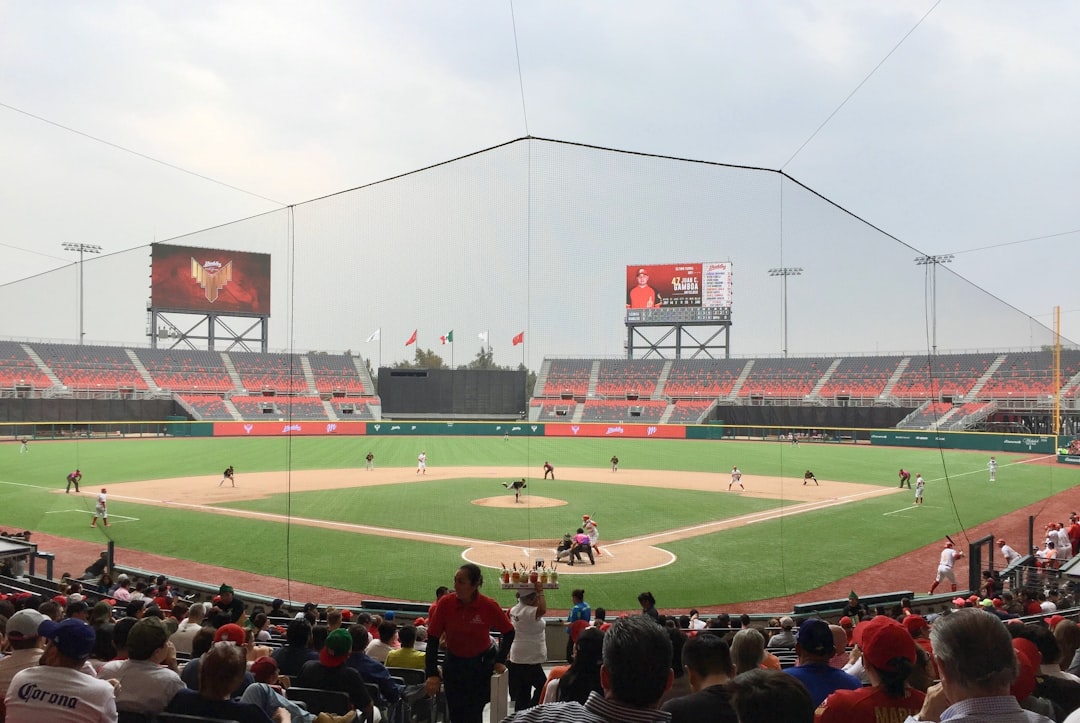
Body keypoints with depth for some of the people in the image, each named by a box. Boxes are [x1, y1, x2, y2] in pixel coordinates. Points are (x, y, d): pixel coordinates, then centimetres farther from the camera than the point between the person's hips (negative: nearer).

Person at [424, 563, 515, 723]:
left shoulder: (489, 606, -18)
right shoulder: (445, 603, -17)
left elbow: (509, 632, -2)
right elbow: (433, 638, -11)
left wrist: (500, 661, -6)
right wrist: (432, 673, -15)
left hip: (482, 664, -1)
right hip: (453, 664, 1)